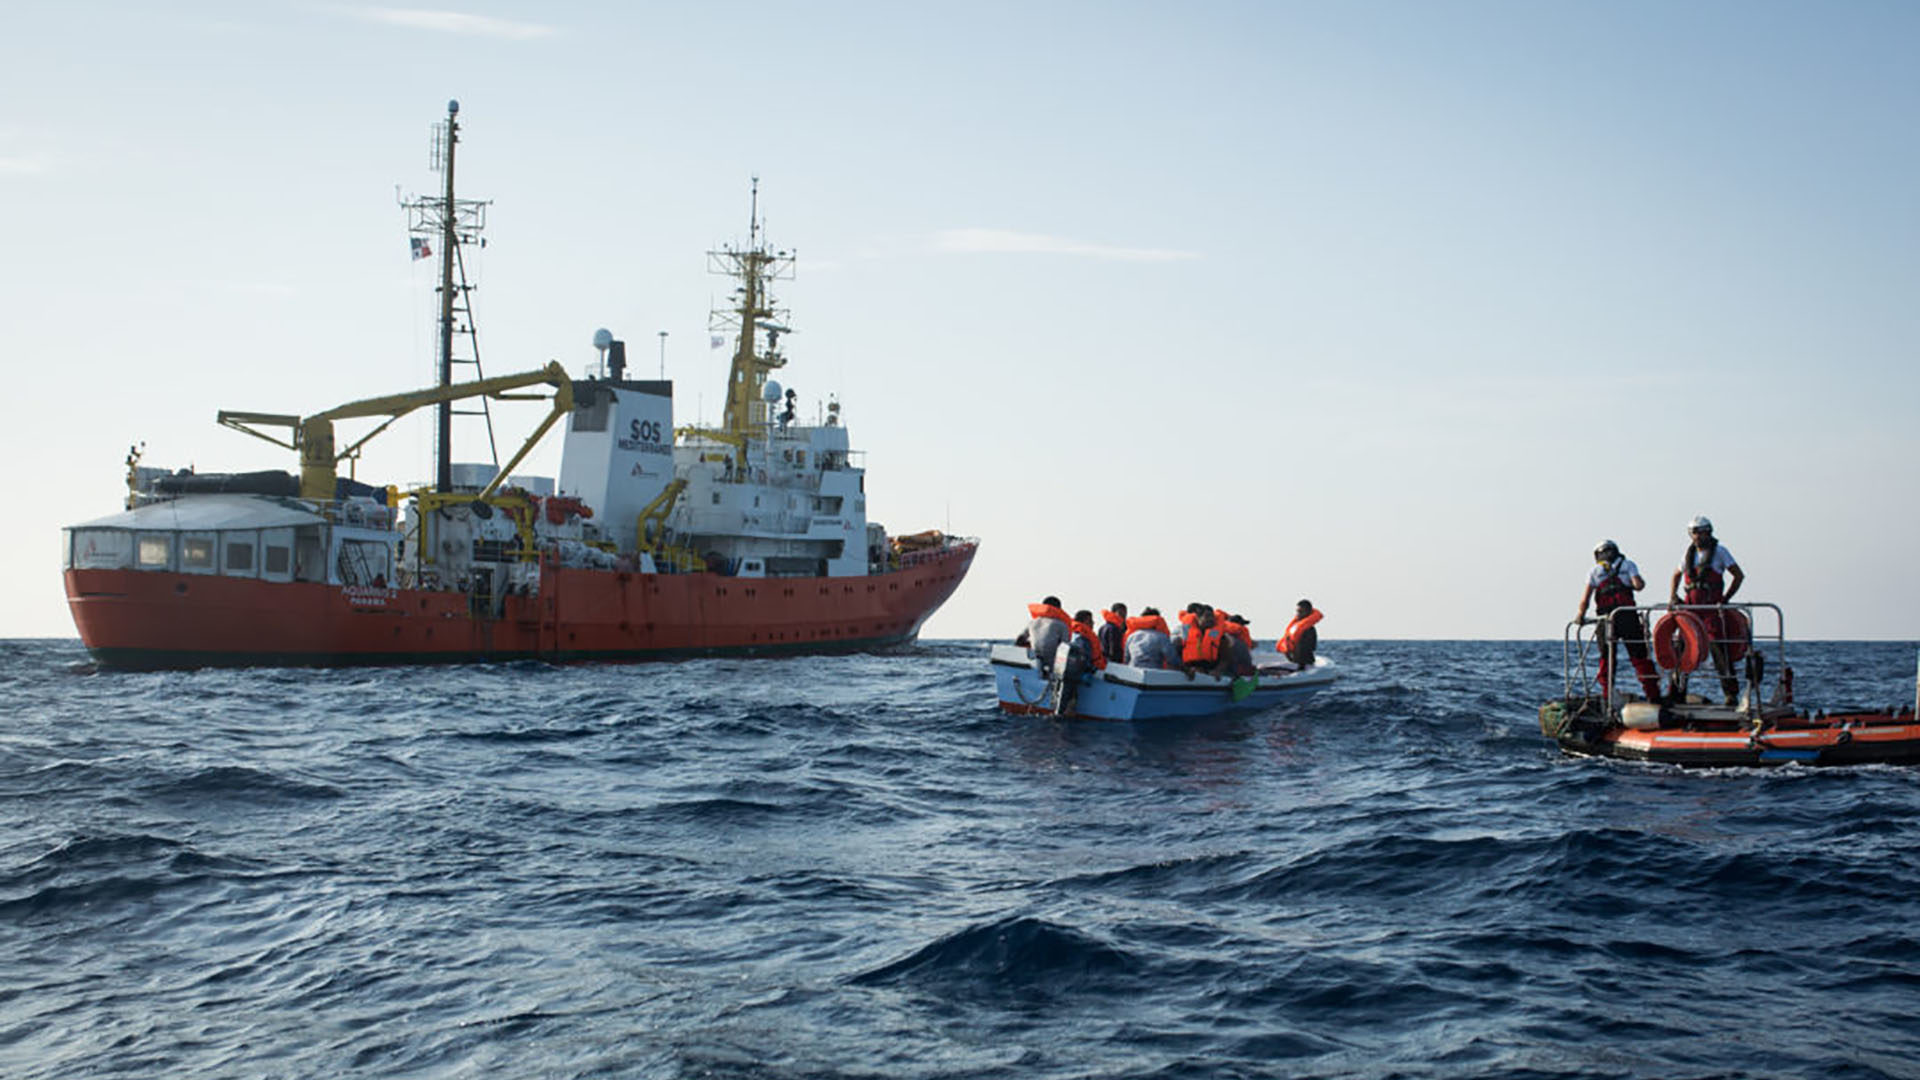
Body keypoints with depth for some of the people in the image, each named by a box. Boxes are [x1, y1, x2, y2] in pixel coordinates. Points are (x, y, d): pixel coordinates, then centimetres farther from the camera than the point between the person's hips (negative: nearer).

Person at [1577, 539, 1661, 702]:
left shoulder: (1594, 571, 16)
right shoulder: (1627, 565, 14)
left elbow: (1585, 598, 6)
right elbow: (1638, 585, -2)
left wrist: (1581, 616, 19)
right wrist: (1641, 582, 20)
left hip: (1606, 618, 1)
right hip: (1628, 615, -1)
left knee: (1606, 658, 10)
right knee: (1639, 657, 3)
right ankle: (1653, 694, -2)